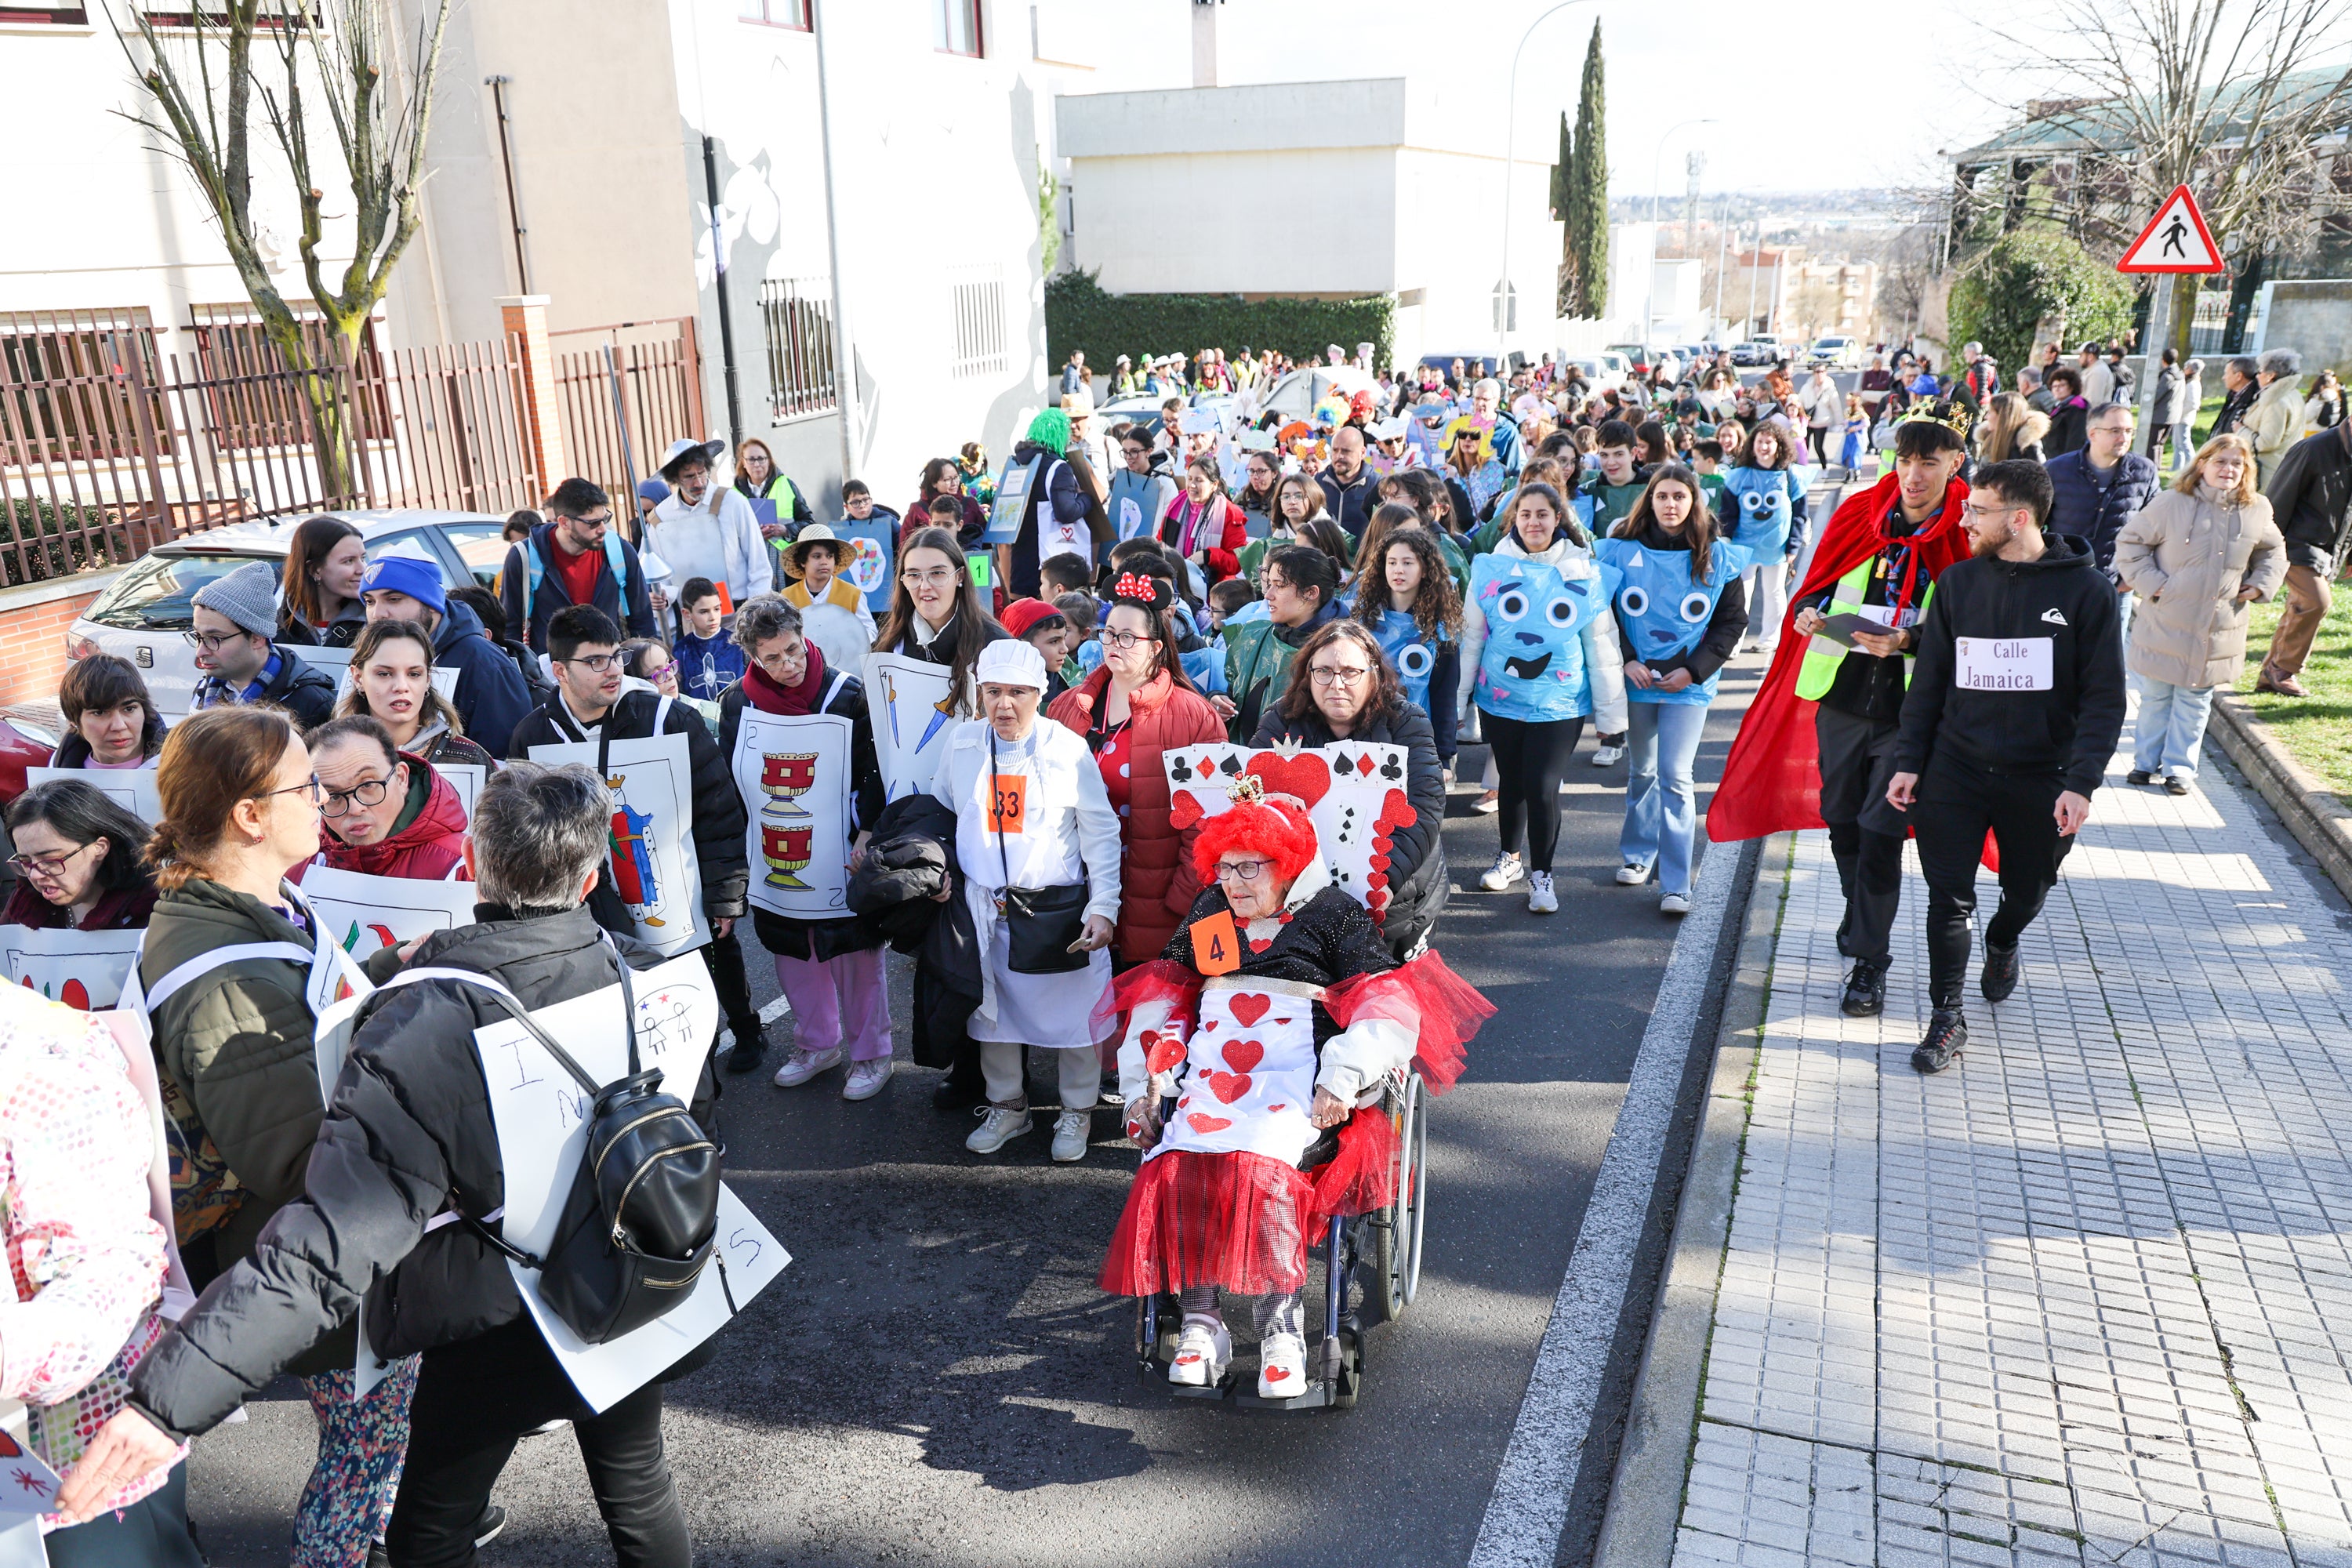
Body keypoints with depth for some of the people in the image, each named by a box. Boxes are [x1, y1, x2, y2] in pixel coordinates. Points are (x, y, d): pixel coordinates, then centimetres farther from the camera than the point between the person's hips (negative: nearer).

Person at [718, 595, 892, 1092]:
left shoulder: (849, 693, -10)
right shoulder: (738, 702, -1)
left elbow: (876, 772, -6)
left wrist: (865, 838, -15)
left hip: (840, 845, -3)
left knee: (854, 952, 4)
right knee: (792, 953, 15)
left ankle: (870, 1053, 21)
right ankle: (817, 1044, 34)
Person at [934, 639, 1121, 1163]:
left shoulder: (1069, 749, -8)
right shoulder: (962, 744, 2)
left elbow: (1101, 832, -4)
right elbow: (938, 813, 17)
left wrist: (1103, 908, -9)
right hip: (985, 912, 3)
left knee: (1074, 1012, 4)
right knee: (993, 1010, 14)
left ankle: (1077, 1111, 26)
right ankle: (1007, 1107, 35)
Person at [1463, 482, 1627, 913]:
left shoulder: (1582, 573, -1)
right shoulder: (1491, 568, 0)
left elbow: (1601, 645, 2)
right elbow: (1471, 636, 5)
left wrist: (1611, 713, 2)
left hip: (1560, 703, -1)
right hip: (1500, 698, 2)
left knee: (1542, 787, -7)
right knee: (1511, 781, 13)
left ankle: (1541, 875, 12)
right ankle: (1509, 857, 37)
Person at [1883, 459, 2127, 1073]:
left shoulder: (2085, 590, -7)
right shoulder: (1958, 582, 1)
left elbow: (2105, 697, -6)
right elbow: (1929, 678, 6)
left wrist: (2082, 782, -15)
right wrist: (1909, 761, 1)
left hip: (2041, 779, -1)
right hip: (1956, 769, 1)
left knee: (2028, 891, 17)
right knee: (1949, 899, -1)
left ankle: (2002, 943, 50)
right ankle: (1947, 1018, 11)